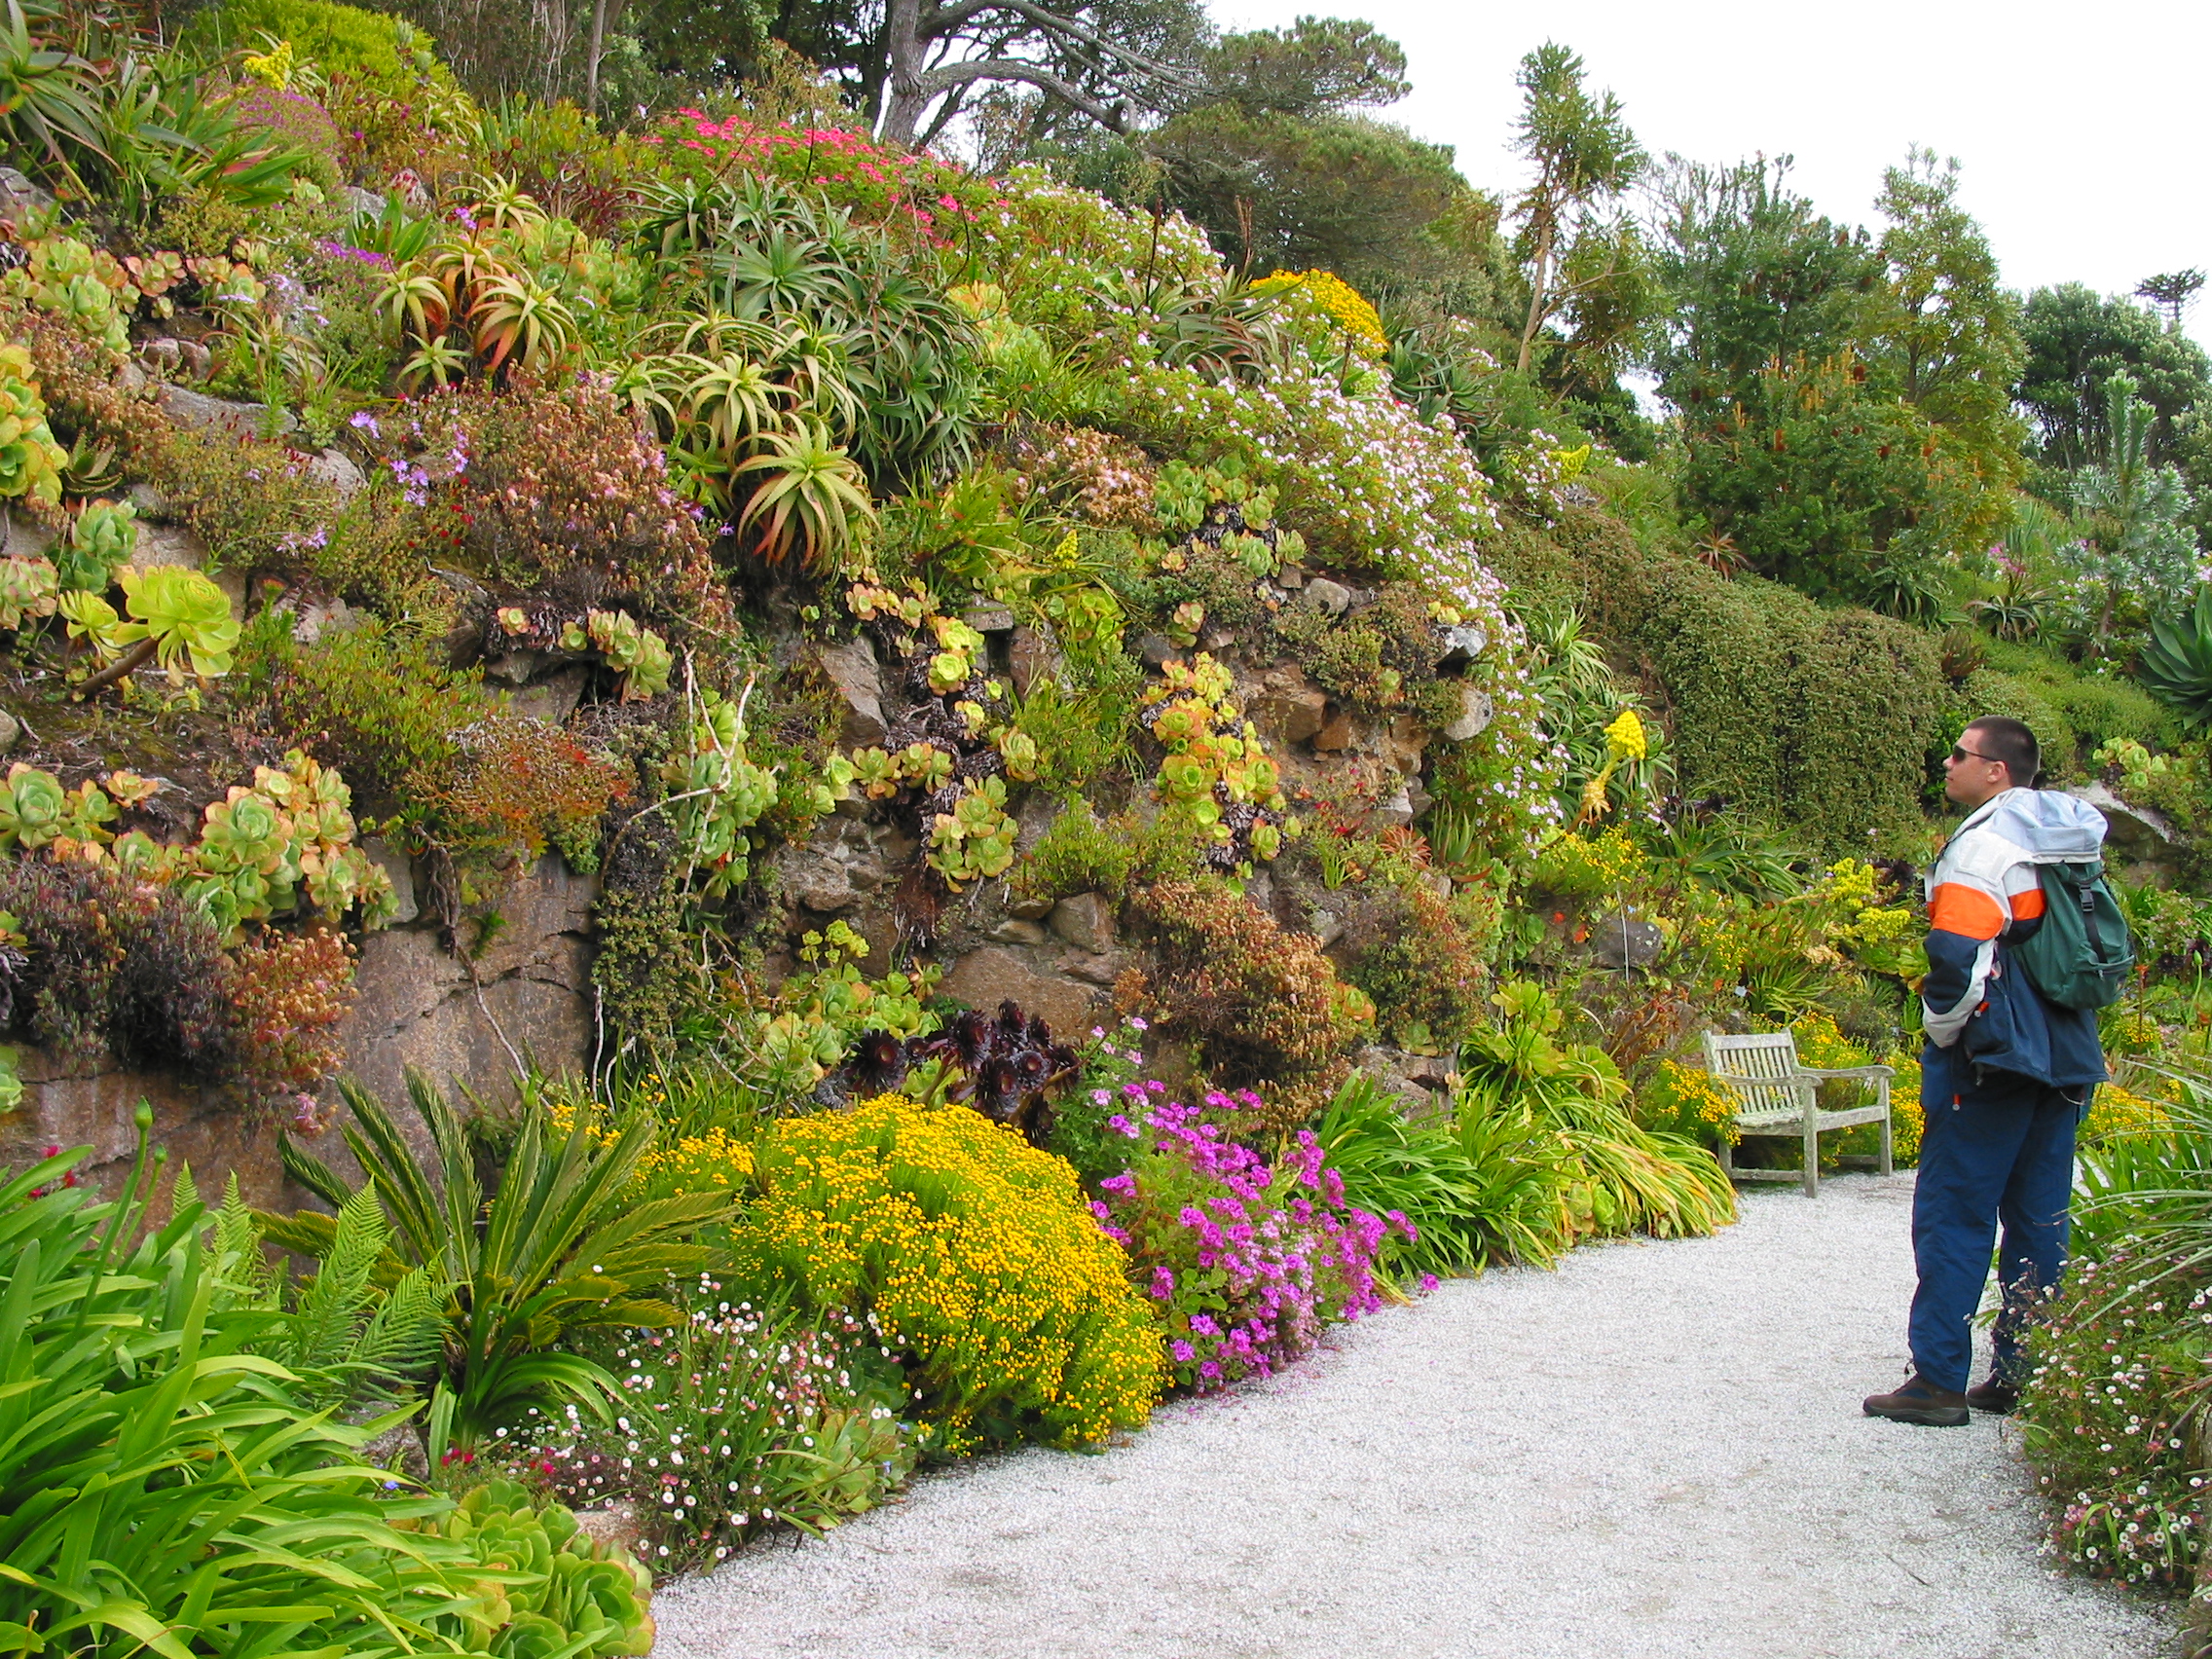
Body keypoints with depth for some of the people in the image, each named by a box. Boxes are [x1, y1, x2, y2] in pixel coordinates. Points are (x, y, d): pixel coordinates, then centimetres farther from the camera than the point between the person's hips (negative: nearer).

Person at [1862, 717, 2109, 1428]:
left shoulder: (1985, 843, -14)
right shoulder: (2069, 842, 13)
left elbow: (1958, 958, -23)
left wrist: (1942, 1034, -8)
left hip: (1994, 1059, -8)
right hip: (2067, 1061, 8)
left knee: (1954, 1217, -3)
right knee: (2038, 1221, 11)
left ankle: (1938, 1381, -2)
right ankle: (2023, 1376, 15)